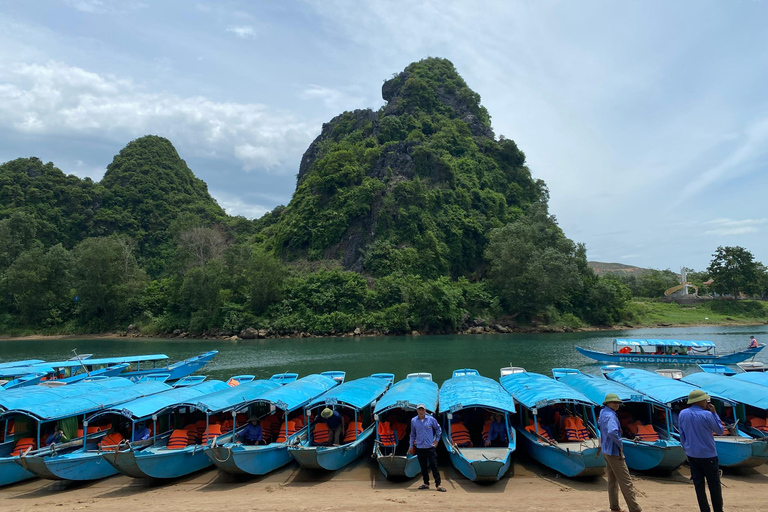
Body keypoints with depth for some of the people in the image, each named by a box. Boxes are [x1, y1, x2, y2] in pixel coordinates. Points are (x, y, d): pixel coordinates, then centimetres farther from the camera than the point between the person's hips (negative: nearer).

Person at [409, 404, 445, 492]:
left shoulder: (431, 419, -4)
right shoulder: (413, 421, 1)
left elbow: (438, 429, 10)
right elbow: (412, 434, 12)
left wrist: (437, 440, 4)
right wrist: (411, 446, 12)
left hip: (430, 447, -2)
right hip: (419, 447, 2)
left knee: (434, 466, -4)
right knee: (423, 467, 10)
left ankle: (438, 484, 1)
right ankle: (426, 483, 22)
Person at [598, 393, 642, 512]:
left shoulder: (602, 412, 9)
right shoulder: (610, 415, -22)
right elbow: (612, 432, -38)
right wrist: (620, 444, -22)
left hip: (606, 451, 10)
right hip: (614, 451, -10)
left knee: (612, 480, 17)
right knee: (626, 482, -2)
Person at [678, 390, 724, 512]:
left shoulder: (682, 414, -1)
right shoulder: (707, 415, -18)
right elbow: (720, 431, -2)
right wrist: (714, 413, 1)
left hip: (691, 455, 4)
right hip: (708, 455, -4)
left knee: (698, 484, 10)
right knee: (714, 485, 10)